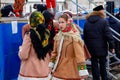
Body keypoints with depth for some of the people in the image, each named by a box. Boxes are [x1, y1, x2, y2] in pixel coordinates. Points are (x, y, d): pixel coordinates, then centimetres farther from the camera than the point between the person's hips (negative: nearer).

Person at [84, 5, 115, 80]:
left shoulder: (87, 22, 7)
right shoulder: (103, 21, -10)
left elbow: (85, 36, 11)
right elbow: (108, 35, -13)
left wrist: (87, 46, 17)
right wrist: (111, 46, -7)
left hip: (91, 48, 4)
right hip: (101, 48, -4)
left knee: (94, 64, 9)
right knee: (102, 64, 8)